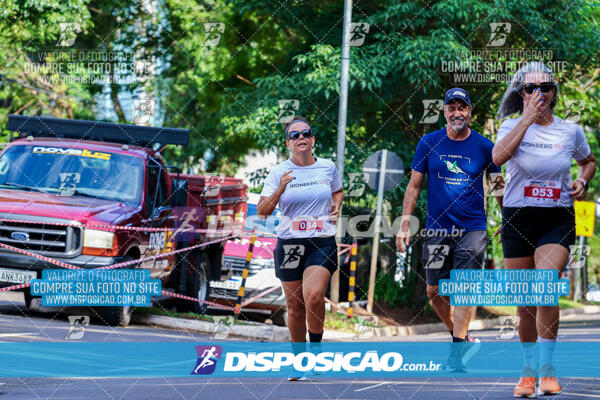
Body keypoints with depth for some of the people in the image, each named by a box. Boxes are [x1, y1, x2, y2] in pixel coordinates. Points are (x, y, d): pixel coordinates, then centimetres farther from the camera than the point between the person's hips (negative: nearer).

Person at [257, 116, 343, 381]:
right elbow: (262, 211, -4)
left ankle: (316, 345, -1)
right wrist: (279, 191, -20)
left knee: (313, 295, -24)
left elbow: (338, 191, 27)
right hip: (289, 243, 1)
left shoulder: (328, 168, 5)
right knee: (295, 306, 4)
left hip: (322, 242, -1)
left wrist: (336, 207, 6)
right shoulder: (279, 172, 1)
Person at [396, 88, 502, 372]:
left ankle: (457, 353, -12)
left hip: (472, 228, -2)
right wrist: (405, 225, 2)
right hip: (437, 229, 2)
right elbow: (413, 186, 8)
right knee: (434, 291, 4)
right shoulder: (429, 143, 4)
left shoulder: (484, 146, 2)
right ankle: (462, 338, 24)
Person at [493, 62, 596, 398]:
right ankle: (529, 369, 22)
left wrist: (582, 182, 2)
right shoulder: (513, 127, -1)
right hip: (518, 219, 1)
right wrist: (528, 118, -21)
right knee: (524, 301, 5)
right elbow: (499, 157, -23)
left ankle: (548, 369, -9)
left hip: (557, 220, -1)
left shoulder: (570, 131, 4)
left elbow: (589, 161, 24)